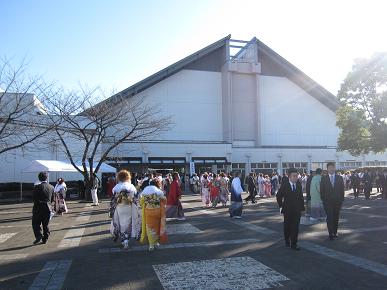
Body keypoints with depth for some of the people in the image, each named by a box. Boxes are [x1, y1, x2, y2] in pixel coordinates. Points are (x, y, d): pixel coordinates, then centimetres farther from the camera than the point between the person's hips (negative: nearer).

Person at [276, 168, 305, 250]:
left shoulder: (299, 184, -1)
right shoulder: (284, 184, -10)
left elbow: (301, 196, 6)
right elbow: (279, 196, -2)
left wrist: (302, 207, 3)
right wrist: (281, 206, -3)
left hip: (297, 210, 1)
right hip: (287, 210, -1)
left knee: (295, 227, -2)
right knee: (287, 227, 14)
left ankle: (294, 244, 6)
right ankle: (287, 240, 36)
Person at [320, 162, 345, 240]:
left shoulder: (339, 178, 5)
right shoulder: (324, 178, 1)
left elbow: (342, 190, 5)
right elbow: (322, 190, 2)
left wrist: (341, 200, -1)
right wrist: (323, 200, -4)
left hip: (337, 201, 2)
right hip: (328, 202, -2)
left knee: (336, 218, 9)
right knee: (329, 218, -6)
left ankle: (335, 232, 21)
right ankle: (331, 234, -2)